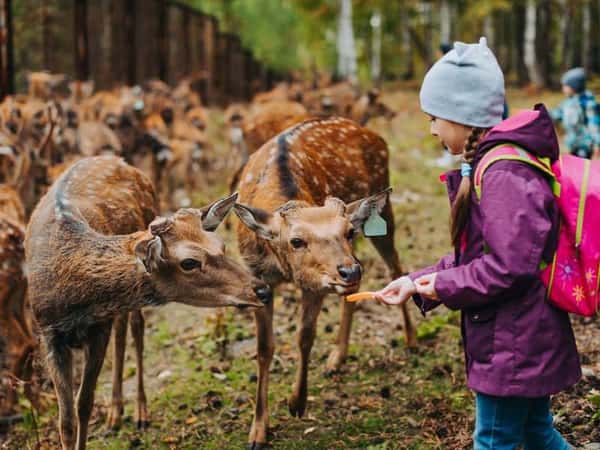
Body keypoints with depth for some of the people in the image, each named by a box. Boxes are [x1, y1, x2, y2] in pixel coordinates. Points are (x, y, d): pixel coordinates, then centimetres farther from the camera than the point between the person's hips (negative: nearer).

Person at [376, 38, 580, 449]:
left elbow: (510, 267, -27)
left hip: (513, 343, -10)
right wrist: (417, 283, 8)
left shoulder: (505, 175, -23)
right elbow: (475, 255, 16)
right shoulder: (490, 165, 10)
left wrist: (444, 286, -15)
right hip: (526, 338, 10)